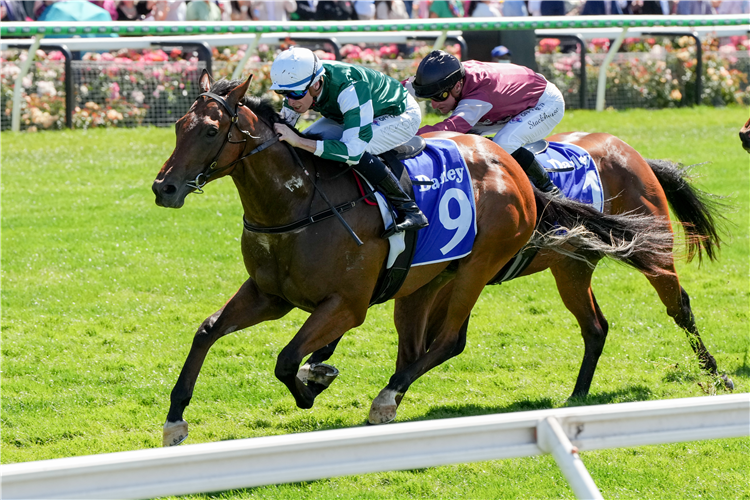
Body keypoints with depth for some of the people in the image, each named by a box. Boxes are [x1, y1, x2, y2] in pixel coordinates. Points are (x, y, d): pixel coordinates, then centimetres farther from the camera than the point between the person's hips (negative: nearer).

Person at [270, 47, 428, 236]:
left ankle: (410, 210, -22)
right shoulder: (302, 80, -21)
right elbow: (283, 123, -4)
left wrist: (299, 142, -51)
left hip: (402, 116, -8)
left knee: (357, 151, -34)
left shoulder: (351, 89, -43)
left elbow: (353, 151, -47)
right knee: (308, 140, -11)